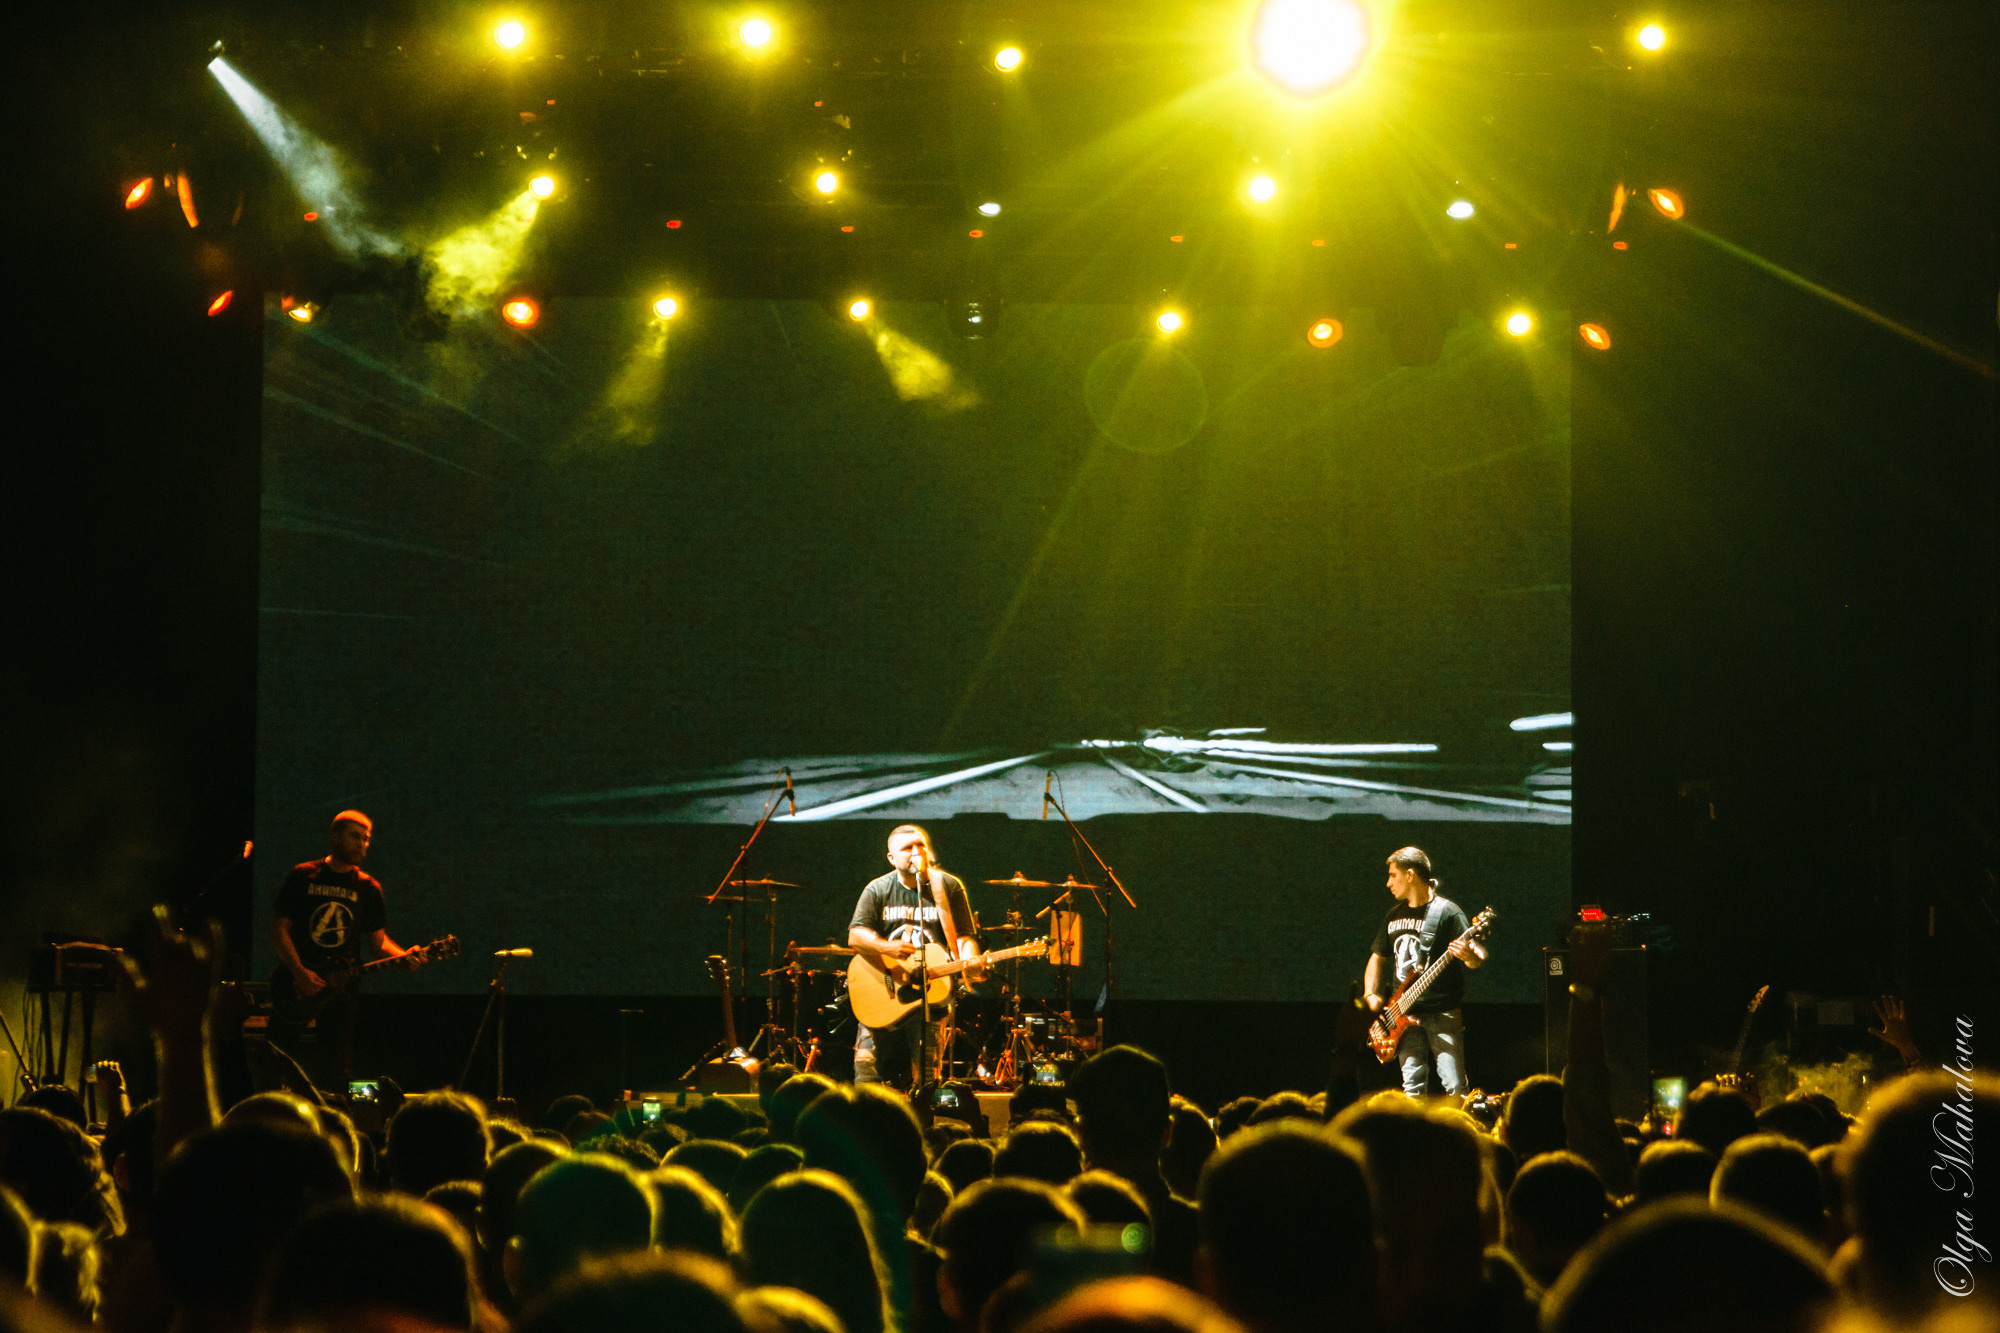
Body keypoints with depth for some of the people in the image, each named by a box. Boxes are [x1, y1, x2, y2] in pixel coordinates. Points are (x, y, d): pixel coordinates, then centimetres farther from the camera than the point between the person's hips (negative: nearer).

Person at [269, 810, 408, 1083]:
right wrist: (300, 973, -12)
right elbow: (279, 929, 1)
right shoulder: (303, 877, 3)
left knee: (335, 1070, -6)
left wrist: (404, 957, -11)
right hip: (296, 984, -1)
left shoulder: (368, 888, 10)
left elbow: (378, 938, 11)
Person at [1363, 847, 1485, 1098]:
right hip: (1405, 1016, 6)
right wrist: (1371, 995, 11)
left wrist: (1469, 955, -34)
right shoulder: (1395, 915, 16)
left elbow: (1479, 957, -10)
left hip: (1442, 1012, -6)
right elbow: (1378, 955, 27)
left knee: (1454, 1087, -13)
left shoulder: (1447, 912, -5)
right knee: (1412, 1088, 1)